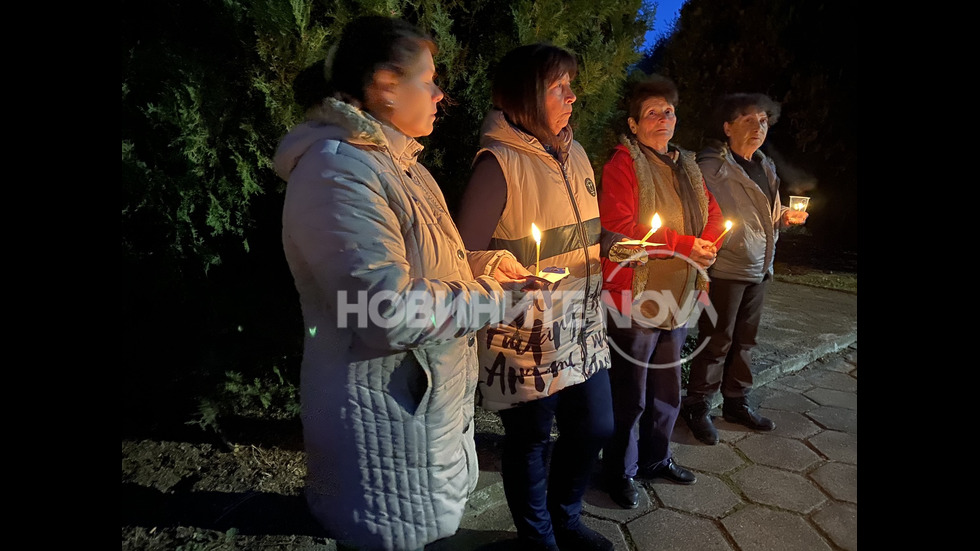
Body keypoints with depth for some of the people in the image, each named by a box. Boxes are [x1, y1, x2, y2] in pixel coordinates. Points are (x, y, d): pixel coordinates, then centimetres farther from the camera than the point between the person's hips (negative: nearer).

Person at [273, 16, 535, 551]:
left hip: (430, 400, 10)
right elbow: (389, 312, -29)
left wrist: (484, 263, 8)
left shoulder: (396, 161, 12)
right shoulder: (340, 171, -23)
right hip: (387, 420, -9)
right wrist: (498, 298, -18)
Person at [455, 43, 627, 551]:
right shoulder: (499, 162, -16)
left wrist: (610, 242, 0)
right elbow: (468, 256, -16)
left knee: (594, 428, 19)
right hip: (528, 339, -7)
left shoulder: (573, 154, 8)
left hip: (583, 329, 8)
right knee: (529, 443, 11)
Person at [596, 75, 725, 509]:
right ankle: (620, 472, 25)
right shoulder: (623, 165, -11)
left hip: (678, 299, 8)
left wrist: (707, 244, -6)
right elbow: (620, 228, -21)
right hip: (635, 299, -7)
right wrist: (685, 245, -19)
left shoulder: (686, 166, 13)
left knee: (667, 390, 21)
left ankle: (656, 459, 41)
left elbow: (713, 215, 17)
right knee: (630, 396, 5)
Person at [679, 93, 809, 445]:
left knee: (745, 340, 16)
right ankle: (697, 407, 15)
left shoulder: (766, 167, 15)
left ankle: (737, 403, 31)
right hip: (725, 269, -8)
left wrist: (785, 218, 5)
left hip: (759, 270, 8)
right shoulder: (712, 166, -12)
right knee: (717, 341, 0)